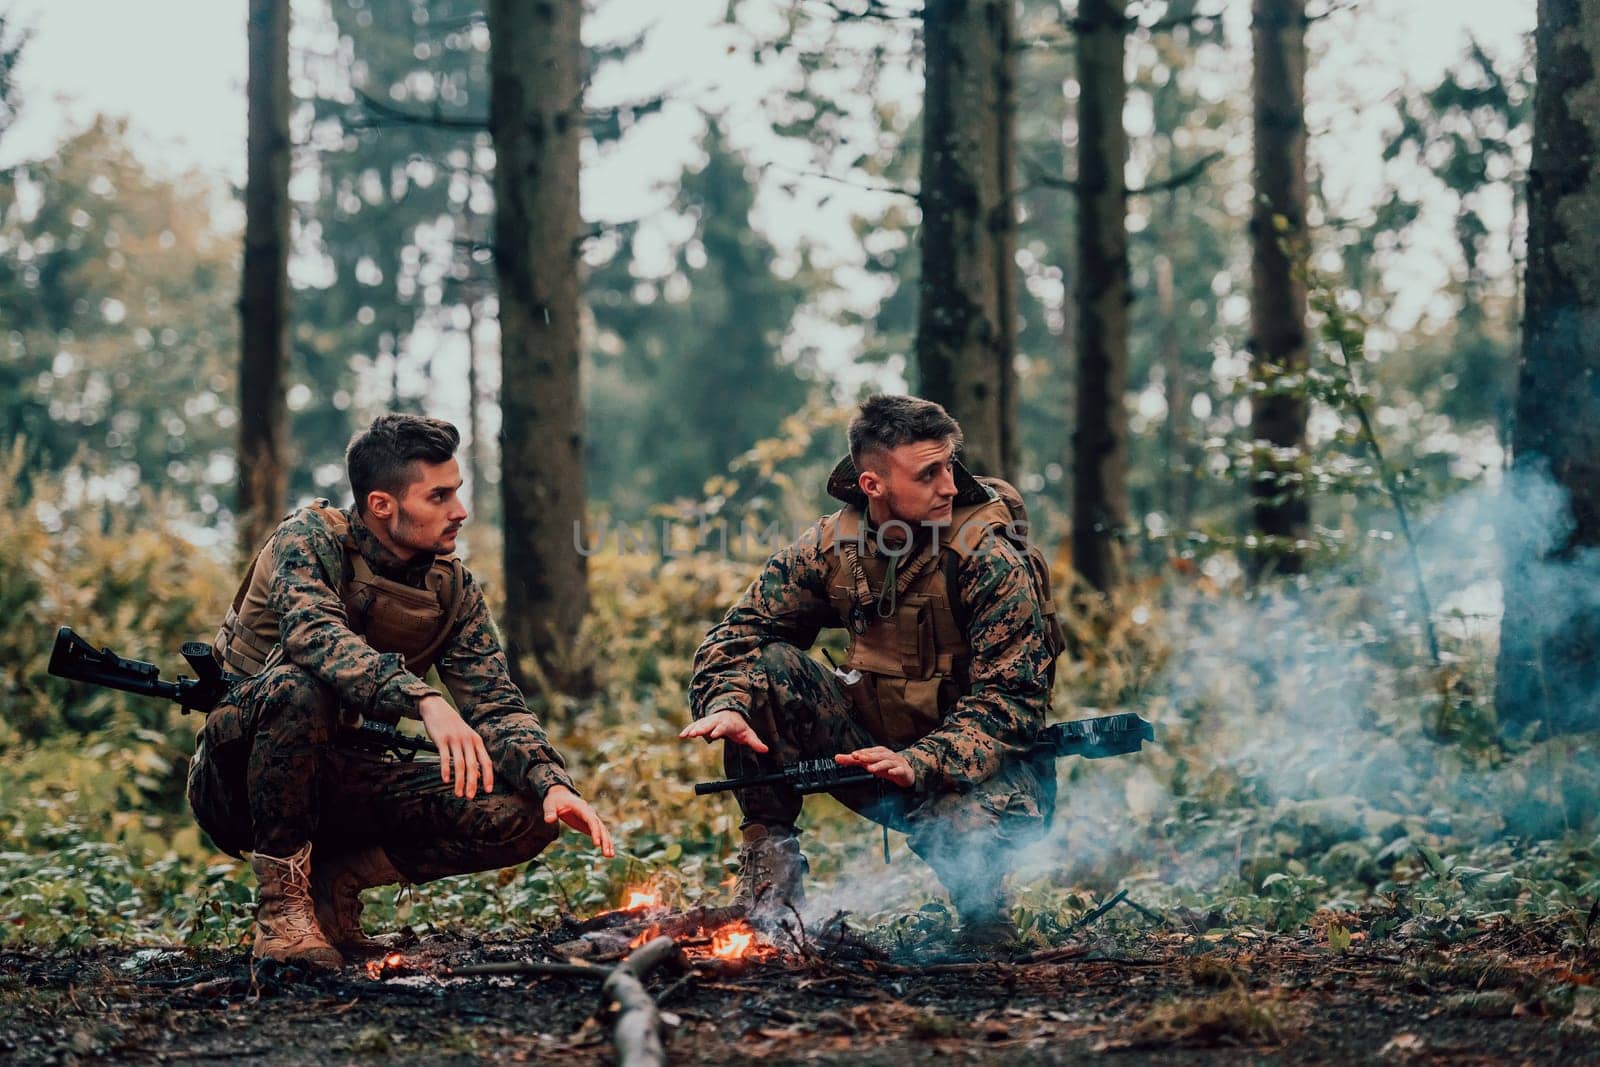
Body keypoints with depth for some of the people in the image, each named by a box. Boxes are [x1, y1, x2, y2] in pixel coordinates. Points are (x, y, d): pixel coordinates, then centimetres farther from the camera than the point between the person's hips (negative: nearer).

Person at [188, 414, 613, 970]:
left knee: (522, 816, -14)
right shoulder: (310, 539, -15)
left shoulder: (453, 589, 2)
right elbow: (314, 635, -36)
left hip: (333, 786, 5)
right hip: (237, 774, -5)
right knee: (299, 687, -39)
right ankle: (281, 903, -25)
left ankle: (335, 880, 0)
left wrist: (553, 784, -25)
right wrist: (424, 700, -51)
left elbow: (497, 705, -4)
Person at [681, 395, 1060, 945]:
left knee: (966, 818, -39)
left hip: (980, 763, -4)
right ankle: (770, 855, -6)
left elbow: (1010, 700, -21)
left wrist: (921, 764, -36)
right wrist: (725, 703, -25)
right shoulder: (831, 544, -5)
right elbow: (740, 631, -1)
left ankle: (982, 902, -2)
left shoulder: (990, 559, -18)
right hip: (877, 745, 4)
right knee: (762, 665, -15)